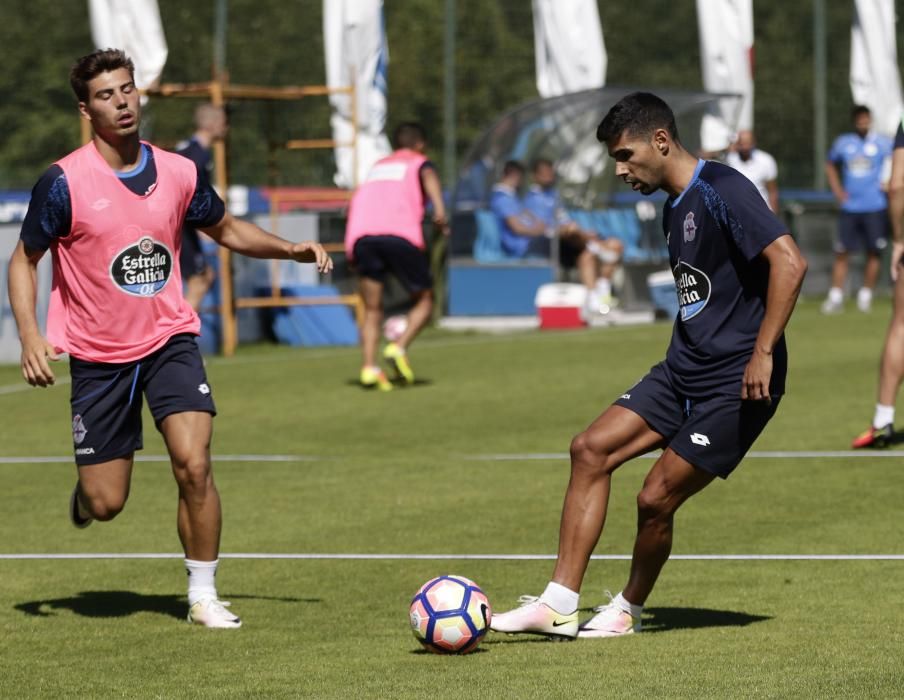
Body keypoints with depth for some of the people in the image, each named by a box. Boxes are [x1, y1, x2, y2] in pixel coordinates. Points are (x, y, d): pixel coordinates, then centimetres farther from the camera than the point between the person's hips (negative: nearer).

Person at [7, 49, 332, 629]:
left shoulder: (179, 173, -2)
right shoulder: (65, 182, -12)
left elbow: (227, 229, 16)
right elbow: (25, 259, -2)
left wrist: (290, 249, -1)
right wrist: (30, 336, -15)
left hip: (169, 340, 2)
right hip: (97, 354, -2)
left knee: (194, 466, -17)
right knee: (106, 504, 1)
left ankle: (204, 596, -3)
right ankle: (85, 492, 40)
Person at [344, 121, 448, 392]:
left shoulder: (377, 167, 34)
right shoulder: (419, 163, 20)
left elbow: (355, 205, 32)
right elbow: (429, 177, -4)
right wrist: (439, 208, -21)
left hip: (362, 236, 4)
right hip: (401, 235, -4)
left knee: (372, 310, 9)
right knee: (424, 301, 11)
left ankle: (369, 367, -10)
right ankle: (399, 347, -12)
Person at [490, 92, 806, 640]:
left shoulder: (722, 191, -16)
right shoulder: (675, 208, 14)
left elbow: (789, 262, -24)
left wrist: (763, 353, -26)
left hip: (735, 384, -9)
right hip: (683, 371, 9)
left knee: (657, 498, -8)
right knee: (592, 449, -2)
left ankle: (629, 611, 17)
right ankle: (560, 604, 0)